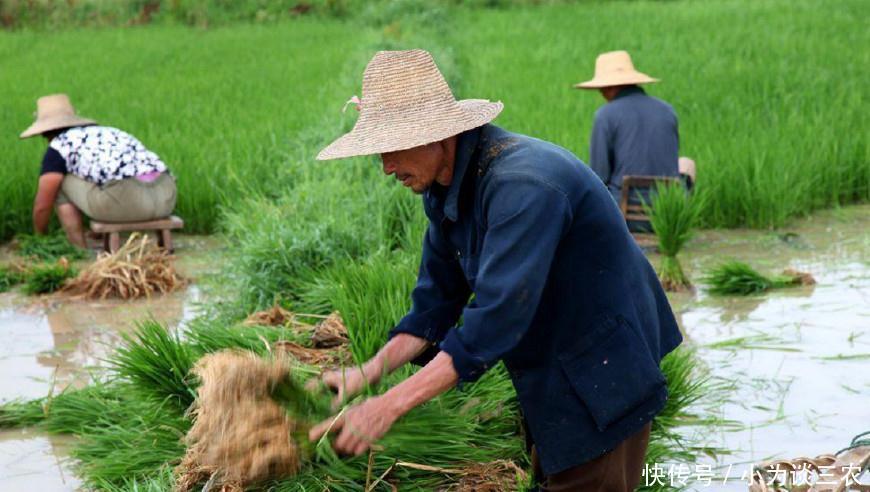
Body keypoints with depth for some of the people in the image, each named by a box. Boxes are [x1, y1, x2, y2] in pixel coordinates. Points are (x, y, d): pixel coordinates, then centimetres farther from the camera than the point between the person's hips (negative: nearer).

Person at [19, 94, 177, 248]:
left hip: (126, 199, -7)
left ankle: (80, 250, 12)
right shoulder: (107, 133, 31)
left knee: (59, 182, 17)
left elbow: (42, 205, 11)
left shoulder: (59, 146, 10)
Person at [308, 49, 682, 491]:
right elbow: (436, 302, 6)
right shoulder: (444, 189, 0)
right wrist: (367, 373, -9)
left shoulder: (522, 185, -30)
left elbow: (496, 315, -36)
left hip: (601, 372, -9)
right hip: (546, 374, 9)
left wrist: (390, 405, -37)